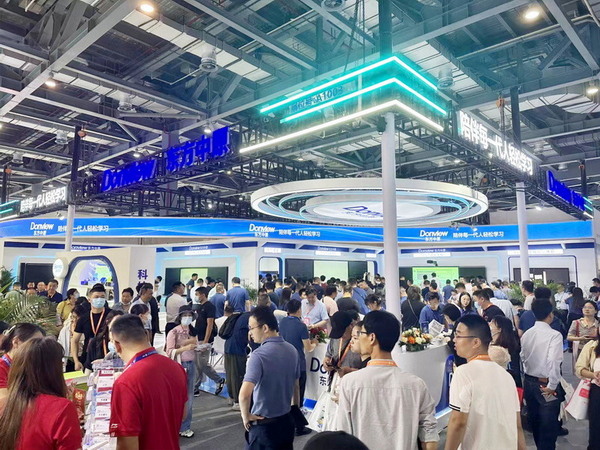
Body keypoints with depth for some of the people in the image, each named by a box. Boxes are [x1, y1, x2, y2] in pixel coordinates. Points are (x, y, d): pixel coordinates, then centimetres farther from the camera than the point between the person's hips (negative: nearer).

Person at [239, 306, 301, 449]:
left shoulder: (259, 355, -23)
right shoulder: (292, 350, -1)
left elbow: (244, 394, -32)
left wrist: (245, 416, -15)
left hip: (264, 424, -6)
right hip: (287, 420, 6)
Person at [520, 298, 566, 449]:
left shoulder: (526, 334, 0)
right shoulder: (554, 335, -18)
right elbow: (554, 361, -26)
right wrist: (552, 385, -17)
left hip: (529, 381, 6)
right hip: (546, 384, -6)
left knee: (535, 420, 21)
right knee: (549, 425, 7)